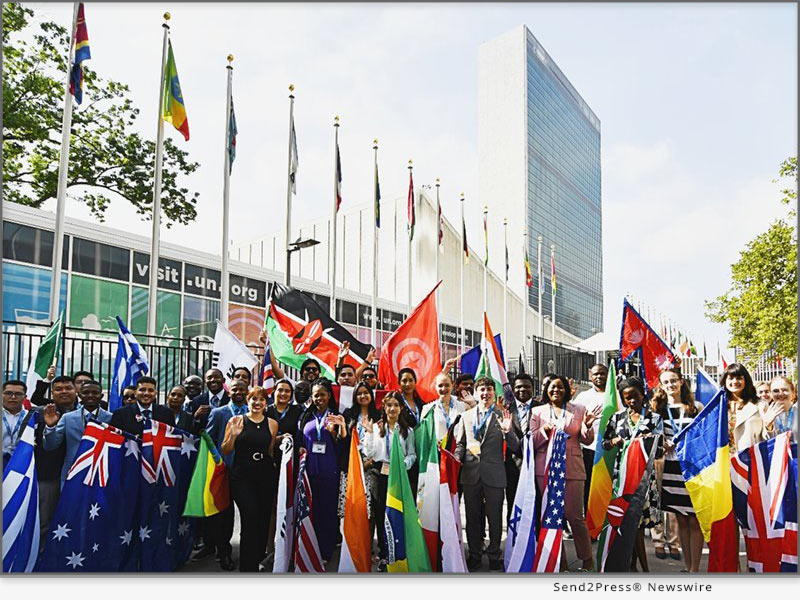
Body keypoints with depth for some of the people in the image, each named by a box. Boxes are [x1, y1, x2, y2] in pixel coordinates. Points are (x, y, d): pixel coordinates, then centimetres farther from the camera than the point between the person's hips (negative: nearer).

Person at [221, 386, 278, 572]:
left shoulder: (272, 424, 10)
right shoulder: (236, 420, 2)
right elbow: (225, 451, 1)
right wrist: (233, 435, -13)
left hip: (265, 476, 3)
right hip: (242, 476, -3)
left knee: (263, 521, 4)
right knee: (250, 517, -15)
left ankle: (258, 559, 25)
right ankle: (248, 567, -4)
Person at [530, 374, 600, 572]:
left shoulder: (578, 410, 9)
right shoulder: (537, 411, 10)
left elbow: (587, 441, 9)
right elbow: (532, 441, 5)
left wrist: (587, 426, -11)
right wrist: (544, 430, -14)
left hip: (572, 469, -1)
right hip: (546, 469, 1)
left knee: (575, 516, -2)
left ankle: (587, 559, 15)